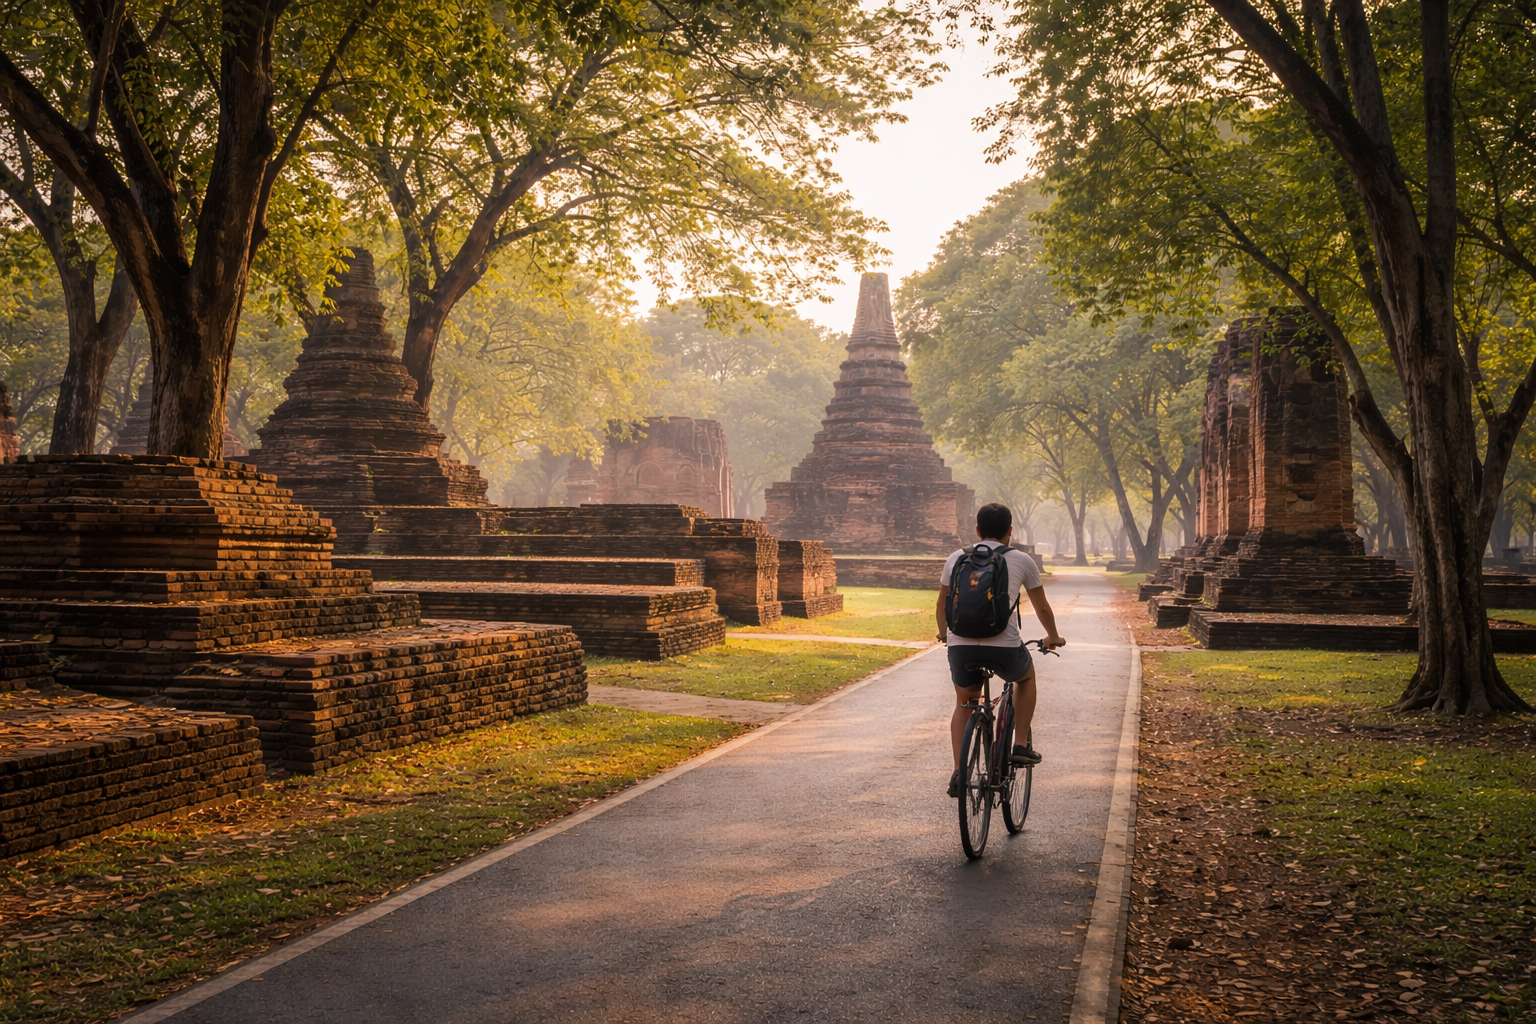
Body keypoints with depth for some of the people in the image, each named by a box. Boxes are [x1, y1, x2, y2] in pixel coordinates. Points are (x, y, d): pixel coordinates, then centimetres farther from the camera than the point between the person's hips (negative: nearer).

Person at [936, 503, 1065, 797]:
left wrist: (944, 633, 47)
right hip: (1004, 647, -1)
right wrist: (1053, 637, 42)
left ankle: (958, 773, 14)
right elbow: (1042, 608, 23)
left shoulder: (957, 558, 16)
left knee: (964, 704, 27)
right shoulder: (1021, 561, 11)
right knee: (1026, 676, 33)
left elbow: (941, 606, 27)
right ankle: (1022, 745, 27)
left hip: (961, 646, 2)